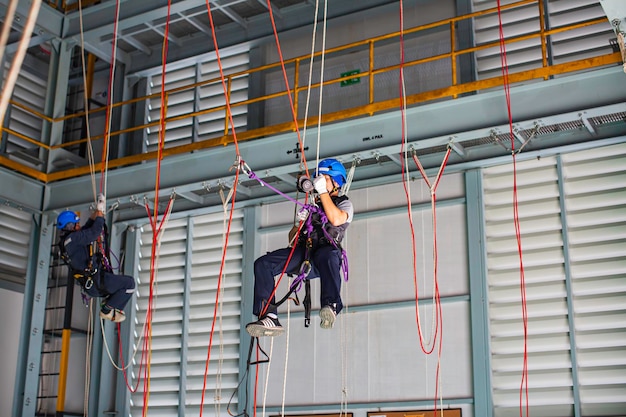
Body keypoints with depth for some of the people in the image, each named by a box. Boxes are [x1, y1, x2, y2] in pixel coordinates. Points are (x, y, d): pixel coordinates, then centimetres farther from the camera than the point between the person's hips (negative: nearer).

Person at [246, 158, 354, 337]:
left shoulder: (344, 204, 17)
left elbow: (336, 219, -10)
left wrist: (323, 192, -6)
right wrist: (300, 221, 8)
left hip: (325, 250, -5)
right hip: (302, 250, 5)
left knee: (328, 255, -43)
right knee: (262, 263, -17)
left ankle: (331, 306, -54)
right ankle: (269, 318, -26)